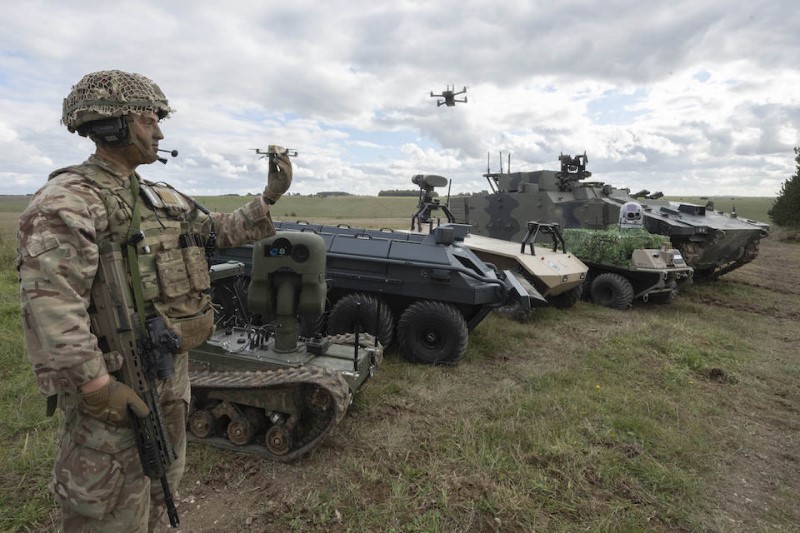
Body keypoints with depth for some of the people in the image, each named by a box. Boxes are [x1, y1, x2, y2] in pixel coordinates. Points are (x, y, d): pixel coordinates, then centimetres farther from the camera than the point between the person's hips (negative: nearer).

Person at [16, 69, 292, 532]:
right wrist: (96, 386, -27)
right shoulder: (66, 202, -17)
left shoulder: (163, 199, 9)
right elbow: (51, 304, -25)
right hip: (116, 385, -8)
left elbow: (221, 229, 16)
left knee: (162, 488, 25)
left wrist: (270, 197, 7)